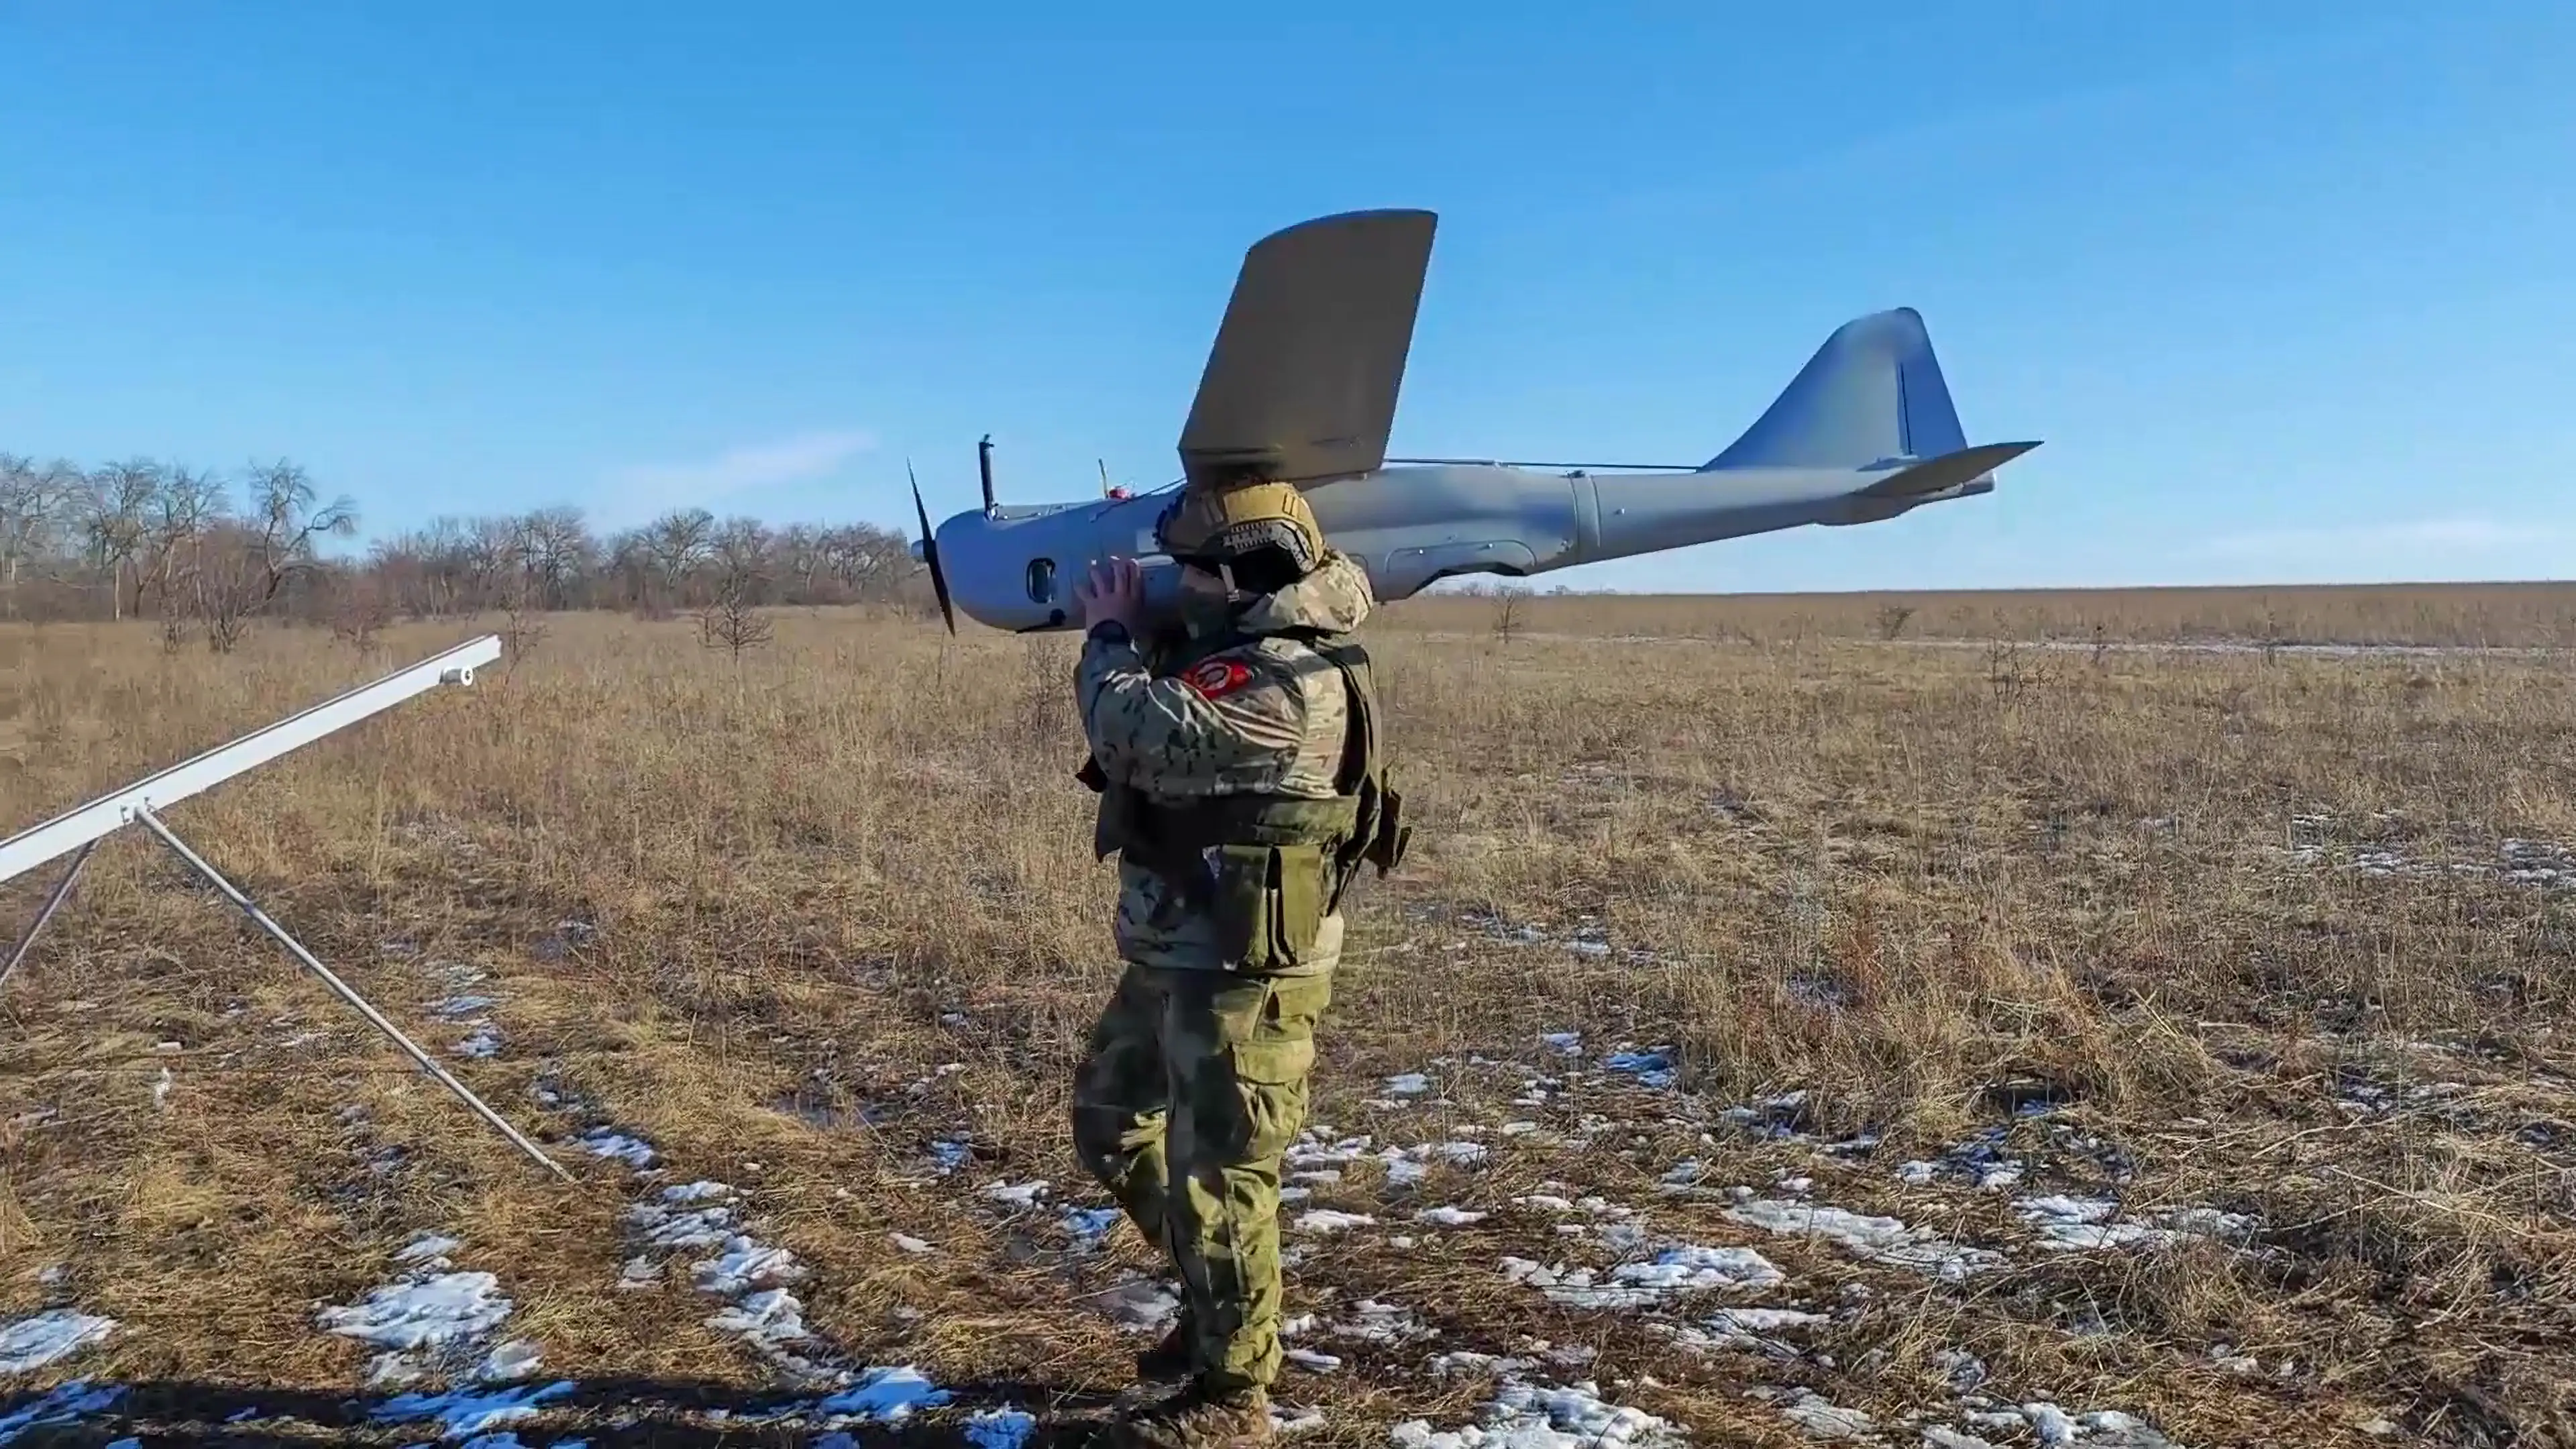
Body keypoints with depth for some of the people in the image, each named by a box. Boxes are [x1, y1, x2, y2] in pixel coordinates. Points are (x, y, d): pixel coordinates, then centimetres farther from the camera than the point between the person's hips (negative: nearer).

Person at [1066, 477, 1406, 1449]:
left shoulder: (1288, 680, -23)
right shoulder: (1239, 648, 9)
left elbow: (1138, 737, -26)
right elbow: (1162, 725, 22)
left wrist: (1109, 633, -8)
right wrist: (1133, 631, 9)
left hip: (1243, 972, -11)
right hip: (1175, 955, 11)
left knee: (1217, 1174, 0)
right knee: (1109, 1126, 22)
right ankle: (1218, 1296, 38)